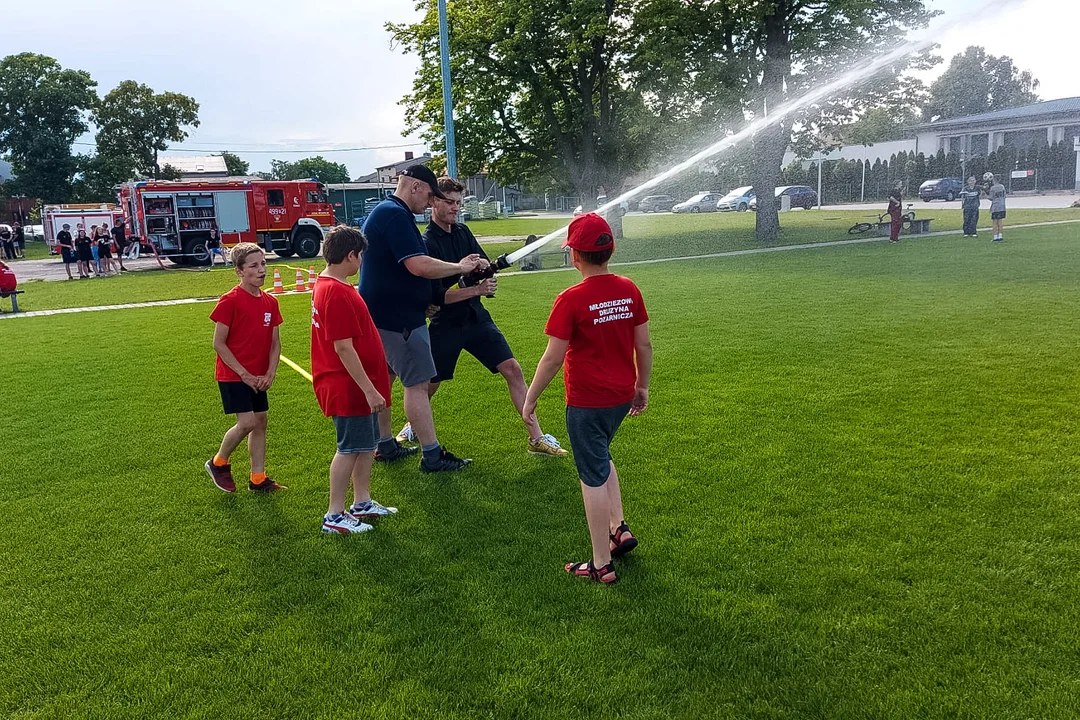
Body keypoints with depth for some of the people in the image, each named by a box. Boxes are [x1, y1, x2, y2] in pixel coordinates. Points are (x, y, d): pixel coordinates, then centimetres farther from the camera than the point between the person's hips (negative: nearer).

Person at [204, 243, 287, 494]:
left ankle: (258, 479, 19)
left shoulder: (270, 302, 4)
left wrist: (270, 373, -5)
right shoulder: (230, 301, -15)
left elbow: (275, 342, 8)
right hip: (233, 375, -7)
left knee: (261, 421, 8)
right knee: (247, 422, -13)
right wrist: (244, 374, -16)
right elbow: (219, 344, -14)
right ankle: (218, 463, 13)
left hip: (258, 377, 7)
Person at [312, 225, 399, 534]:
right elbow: (344, 348, -25)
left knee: (367, 443, 18)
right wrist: (369, 390, -22)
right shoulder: (338, 294, -23)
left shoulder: (326, 285, 10)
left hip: (356, 386, 10)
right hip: (350, 387, -10)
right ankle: (334, 516, 11)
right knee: (349, 448, 0)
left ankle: (362, 503, 30)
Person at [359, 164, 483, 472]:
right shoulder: (396, 215, -18)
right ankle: (432, 456, -1)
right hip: (398, 318, -11)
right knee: (417, 383, -6)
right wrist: (460, 267, -14)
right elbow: (419, 265, -27)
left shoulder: (383, 212, 16)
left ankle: (385, 446, 27)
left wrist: (423, 301, 23)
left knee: (382, 379, 16)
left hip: (382, 315, 11)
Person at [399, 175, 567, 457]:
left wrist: (479, 263, -16)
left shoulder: (462, 232, 7)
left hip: (476, 318, 5)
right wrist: (477, 289, -29)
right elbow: (437, 295, -19)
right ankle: (413, 426, 41)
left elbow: (486, 264, 8)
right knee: (430, 384, 9)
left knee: (513, 370, -5)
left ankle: (536, 439, -2)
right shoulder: (427, 243, -13)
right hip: (445, 325, -5)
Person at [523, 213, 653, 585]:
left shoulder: (571, 299, -18)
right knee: (600, 458, 29)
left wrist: (530, 400, -4)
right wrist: (642, 386, 19)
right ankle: (619, 528, 26)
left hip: (586, 403, -6)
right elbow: (644, 346, 5)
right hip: (623, 397, 6)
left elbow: (552, 358, -16)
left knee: (594, 477, 4)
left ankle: (602, 565, 15)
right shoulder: (629, 290, -2)